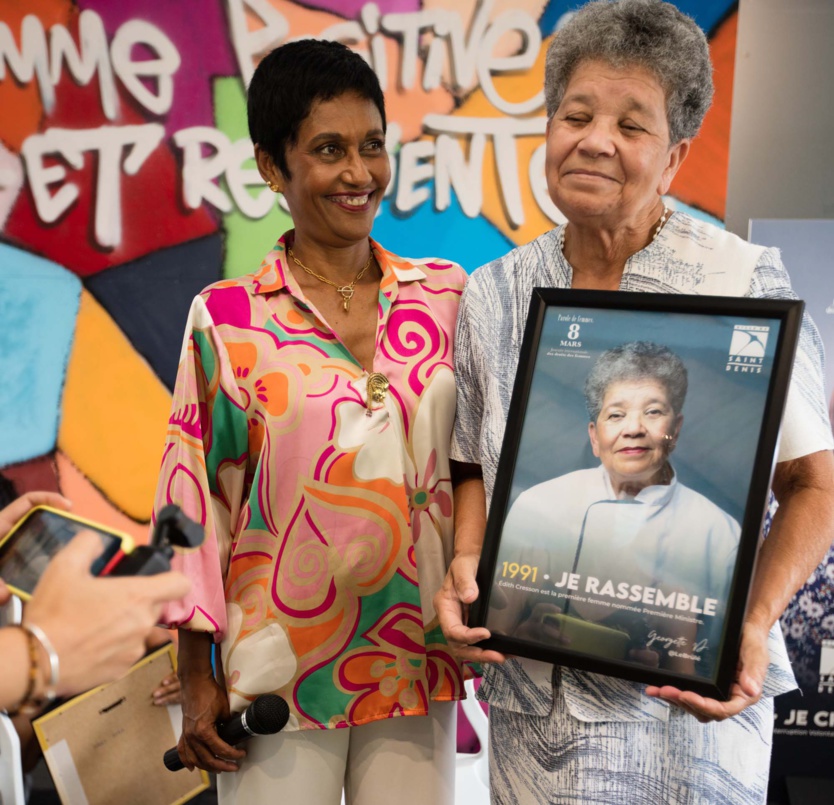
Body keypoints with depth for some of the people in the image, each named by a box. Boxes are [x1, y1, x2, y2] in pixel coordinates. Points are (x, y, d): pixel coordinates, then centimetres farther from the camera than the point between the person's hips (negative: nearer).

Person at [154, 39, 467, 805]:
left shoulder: (447, 296, 2)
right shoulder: (227, 317, -5)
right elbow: (194, 493, -3)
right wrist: (196, 679, -2)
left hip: (416, 656, 2)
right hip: (280, 666, -2)